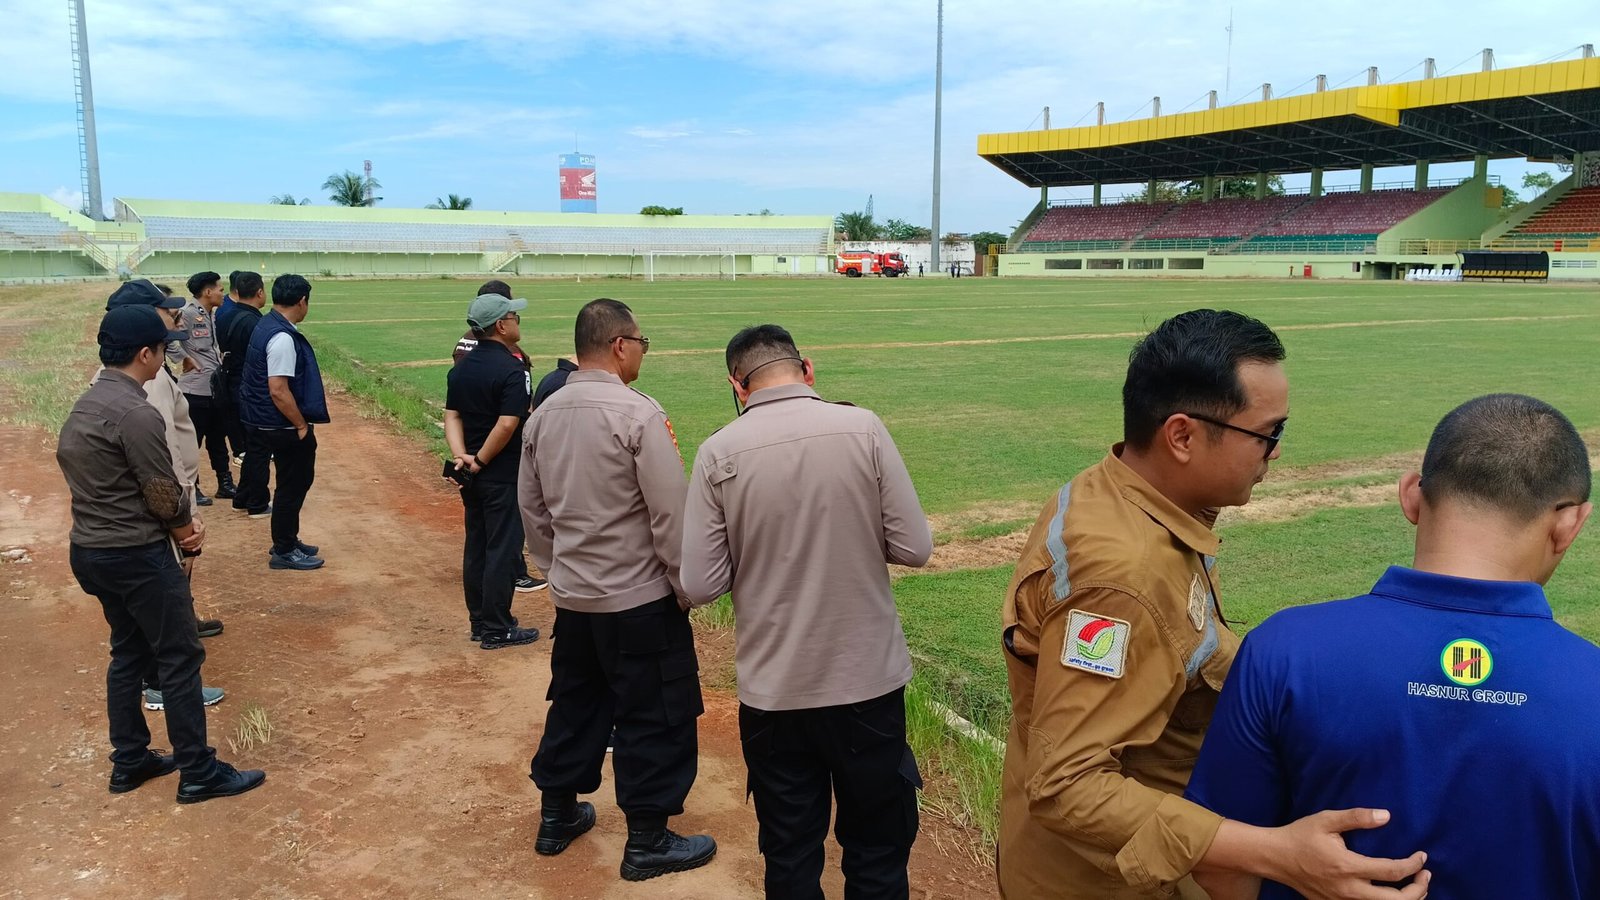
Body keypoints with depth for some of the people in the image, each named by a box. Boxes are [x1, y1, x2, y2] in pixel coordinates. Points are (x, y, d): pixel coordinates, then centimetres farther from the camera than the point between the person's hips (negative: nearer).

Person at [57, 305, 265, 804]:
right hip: (138, 556, -10)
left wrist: (181, 527, -1)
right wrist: (187, 532, 3)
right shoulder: (137, 414, -22)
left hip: (90, 551, 10)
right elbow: (164, 495, -18)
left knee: (128, 652, 20)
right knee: (180, 658, 0)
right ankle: (199, 773, 8)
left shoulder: (85, 405, 8)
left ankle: (129, 761, 30)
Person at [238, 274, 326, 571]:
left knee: (298, 481, 21)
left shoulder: (266, 325, 8)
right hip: (285, 428, -10)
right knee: (292, 486, 4)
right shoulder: (283, 338, -23)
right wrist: (302, 426, -16)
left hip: (268, 423, 10)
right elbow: (278, 391, -27)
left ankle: (288, 541, 35)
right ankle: (284, 552, 16)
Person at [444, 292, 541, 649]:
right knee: (502, 549, 0)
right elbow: (508, 423, -24)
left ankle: (479, 622, 24)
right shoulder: (511, 369, -17)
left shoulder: (461, 368, 8)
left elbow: (452, 415, 4)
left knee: (475, 547, 14)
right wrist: (482, 460, -14)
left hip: (472, 475, 8)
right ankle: (497, 629, 7)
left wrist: (461, 456, -7)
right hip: (503, 475, -8)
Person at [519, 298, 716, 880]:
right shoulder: (638, 414, -18)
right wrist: (687, 587, -6)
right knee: (652, 718, 7)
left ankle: (557, 815, 36)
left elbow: (533, 510, 11)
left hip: (572, 597, 7)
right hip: (640, 599, -7)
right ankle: (647, 842, 17)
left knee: (575, 704, 22)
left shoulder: (543, 416, 3)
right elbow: (671, 514, -18)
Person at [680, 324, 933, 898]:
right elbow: (914, 548, -7)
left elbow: (700, 586, -9)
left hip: (773, 693, 0)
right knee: (878, 850, 18)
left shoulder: (719, 453, -9)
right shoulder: (863, 429, -10)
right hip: (869, 680, 0)